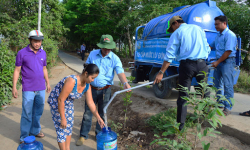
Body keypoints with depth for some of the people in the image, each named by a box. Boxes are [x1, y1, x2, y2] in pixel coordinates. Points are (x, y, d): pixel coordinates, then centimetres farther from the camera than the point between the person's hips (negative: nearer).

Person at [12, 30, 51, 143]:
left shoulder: (43, 53, 6)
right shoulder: (22, 53, -7)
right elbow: (17, 70, -3)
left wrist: (48, 83, 16)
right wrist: (14, 87, -6)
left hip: (41, 88, 4)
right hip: (28, 89, -4)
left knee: (38, 112, 14)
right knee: (27, 113, 1)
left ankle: (35, 131, 31)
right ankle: (24, 137, 16)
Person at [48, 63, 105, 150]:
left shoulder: (87, 85, -11)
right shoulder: (72, 81, -35)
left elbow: (90, 103, -5)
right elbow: (60, 100, -30)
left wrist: (98, 118, -6)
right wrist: (62, 118, -23)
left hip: (68, 103, 7)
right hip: (56, 102, -7)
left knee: (69, 126, 12)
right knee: (62, 128, -3)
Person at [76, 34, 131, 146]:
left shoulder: (114, 58, -9)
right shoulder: (93, 54, -2)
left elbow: (120, 72, -21)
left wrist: (125, 83, -40)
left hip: (105, 90, -1)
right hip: (91, 88, 1)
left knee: (102, 113, 13)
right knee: (87, 112, 8)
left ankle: (99, 134, 33)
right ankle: (83, 135, 24)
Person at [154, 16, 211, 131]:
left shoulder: (177, 33, 2)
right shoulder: (198, 29, 15)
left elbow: (170, 55, -6)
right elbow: (207, 48, 17)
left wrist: (161, 73, -6)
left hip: (186, 65, -4)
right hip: (201, 64, 4)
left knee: (183, 97, 3)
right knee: (205, 93, 19)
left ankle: (180, 125, 7)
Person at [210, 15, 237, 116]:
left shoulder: (230, 35, -12)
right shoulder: (218, 35, 16)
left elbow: (228, 51, -19)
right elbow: (211, 46, 28)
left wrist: (217, 62, -17)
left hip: (227, 62, -9)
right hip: (219, 61, 9)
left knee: (227, 85, -5)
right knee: (217, 83, 14)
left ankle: (228, 107, 2)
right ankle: (220, 103, 28)